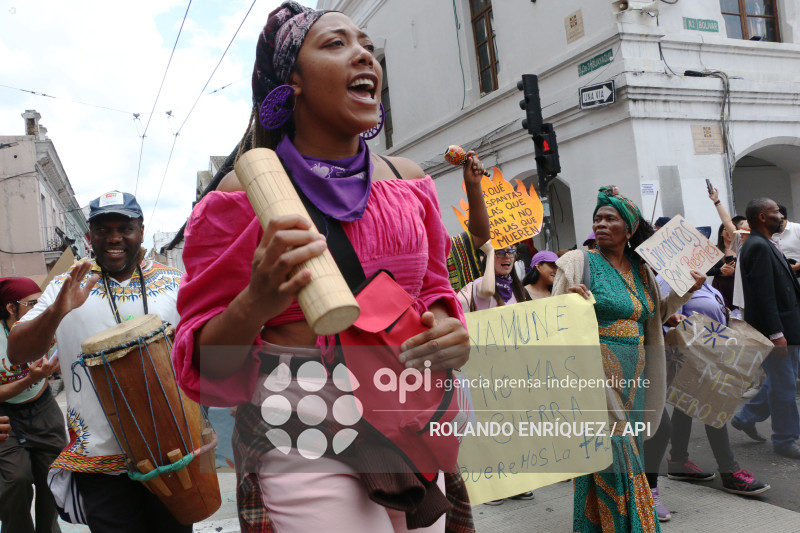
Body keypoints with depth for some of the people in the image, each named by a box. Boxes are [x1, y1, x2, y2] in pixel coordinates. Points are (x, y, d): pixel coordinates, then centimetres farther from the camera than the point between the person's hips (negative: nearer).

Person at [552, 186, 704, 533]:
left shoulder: (641, 268, 10)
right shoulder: (579, 262, -4)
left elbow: (654, 316, 20)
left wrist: (686, 291, 8)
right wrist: (571, 300, -26)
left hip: (633, 375, 6)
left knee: (627, 446, 13)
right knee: (612, 451, -4)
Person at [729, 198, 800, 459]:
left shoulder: (766, 245, 14)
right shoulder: (758, 247, -19)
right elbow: (763, 295, -24)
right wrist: (776, 333, -24)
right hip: (772, 328, -10)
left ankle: (746, 417, 30)